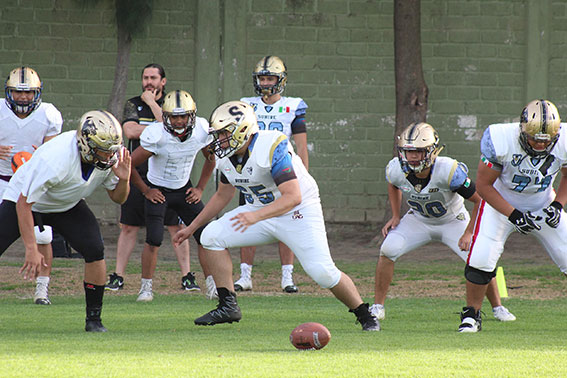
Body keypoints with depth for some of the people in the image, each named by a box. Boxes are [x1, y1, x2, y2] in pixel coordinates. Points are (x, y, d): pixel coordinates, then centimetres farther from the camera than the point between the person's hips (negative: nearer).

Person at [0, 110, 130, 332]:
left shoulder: (111, 156, -22)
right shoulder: (54, 159, -40)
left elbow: (118, 198, -5)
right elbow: (23, 204, -32)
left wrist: (123, 180, -29)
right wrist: (31, 250, -32)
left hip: (67, 206, 4)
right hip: (22, 200, -4)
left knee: (94, 251, -17)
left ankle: (94, 319, -5)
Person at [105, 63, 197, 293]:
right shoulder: (133, 105, 9)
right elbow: (130, 132, -7)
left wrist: (152, 103, -8)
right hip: (137, 174, 2)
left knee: (176, 226, -3)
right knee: (129, 227, 4)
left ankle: (187, 276, 1)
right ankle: (118, 277, 9)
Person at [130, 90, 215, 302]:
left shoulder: (201, 130, -13)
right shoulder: (157, 136, -27)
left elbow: (210, 159, 9)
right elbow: (130, 165, -17)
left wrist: (200, 188, 4)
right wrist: (145, 191, -9)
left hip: (184, 189, 4)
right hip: (158, 191, -4)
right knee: (154, 240, -15)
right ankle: (146, 287, -1)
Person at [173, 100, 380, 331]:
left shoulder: (271, 148, -28)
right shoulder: (226, 156, -4)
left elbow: (293, 197, -34)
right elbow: (223, 196, 15)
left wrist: (256, 216, -45)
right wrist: (191, 228, 16)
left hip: (298, 212, -7)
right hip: (260, 211, 7)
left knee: (322, 272, -19)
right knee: (211, 236, -9)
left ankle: (364, 315, 2)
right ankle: (228, 306, -4)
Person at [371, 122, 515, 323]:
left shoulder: (448, 170, -36)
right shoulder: (397, 169, -24)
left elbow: (480, 200, -24)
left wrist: (469, 233, -25)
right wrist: (395, 216, -1)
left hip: (452, 221, -3)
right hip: (418, 220, 3)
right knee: (388, 250, -19)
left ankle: (498, 307, 7)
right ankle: (378, 307, -4)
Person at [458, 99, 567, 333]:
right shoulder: (501, 141, -32)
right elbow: (483, 185, -19)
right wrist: (514, 216, -25)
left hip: (542, 206, 3)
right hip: (501, 203, -3)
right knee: (480, 260, -19)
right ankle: (472, 315, 3)